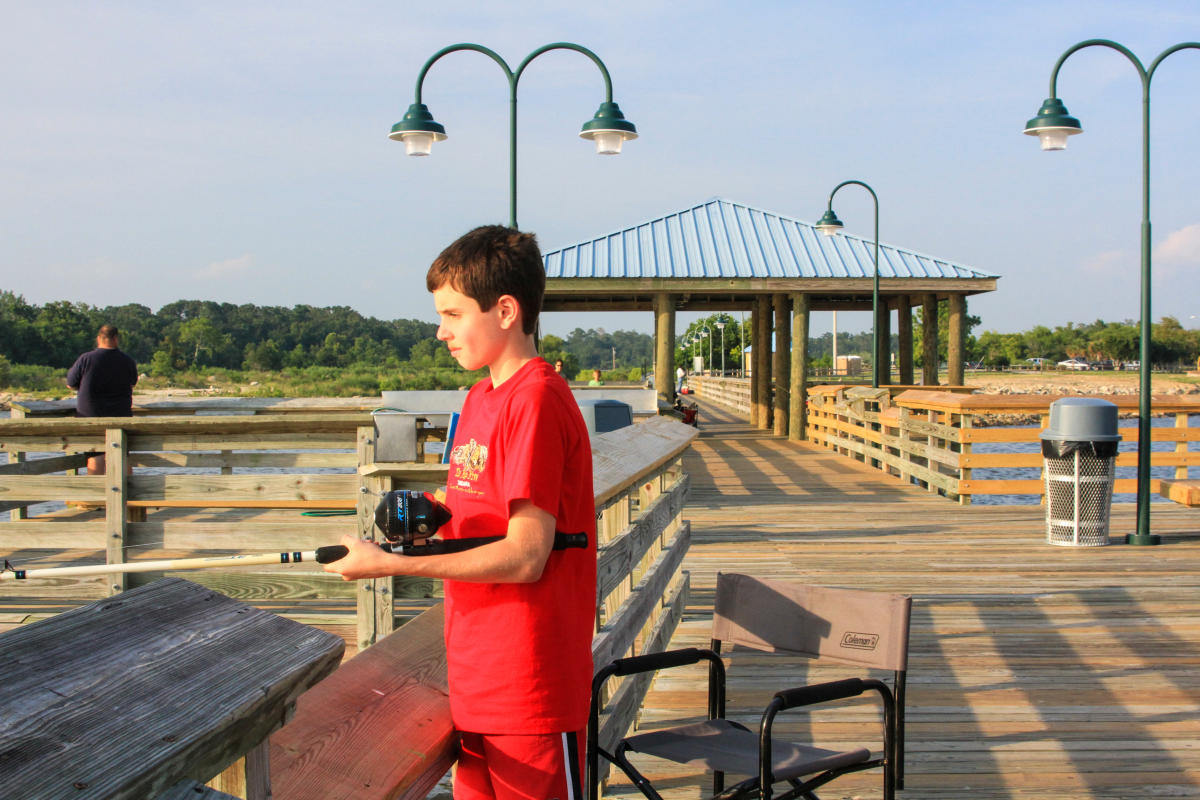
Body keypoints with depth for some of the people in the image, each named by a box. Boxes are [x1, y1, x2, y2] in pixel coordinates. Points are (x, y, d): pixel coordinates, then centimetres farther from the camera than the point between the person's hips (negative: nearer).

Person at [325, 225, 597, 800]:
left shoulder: (537, 401, -16)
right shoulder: (479, 398, 13)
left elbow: (525, 556, -21)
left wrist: (390, 564, -19)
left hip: (530, 688, -9)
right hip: (475, 684, 9)